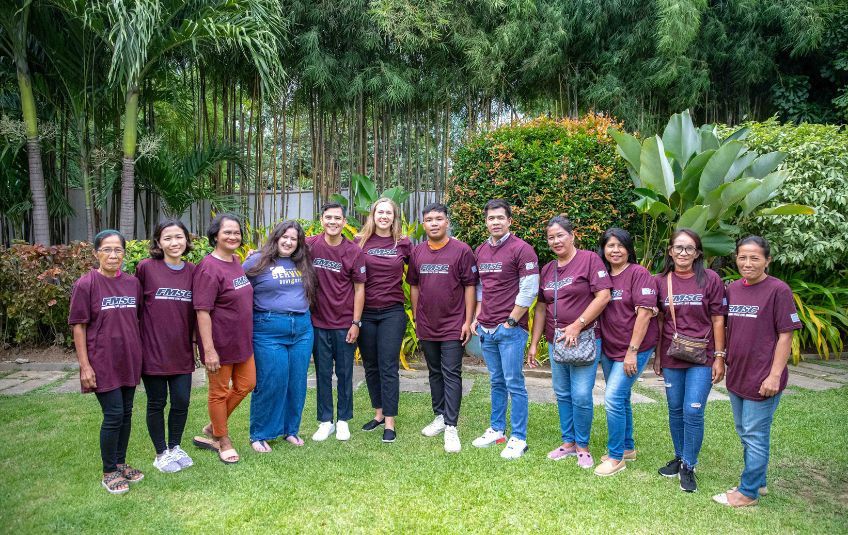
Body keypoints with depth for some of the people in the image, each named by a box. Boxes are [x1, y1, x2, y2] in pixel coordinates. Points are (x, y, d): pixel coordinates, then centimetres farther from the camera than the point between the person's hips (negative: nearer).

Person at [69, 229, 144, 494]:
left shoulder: (133, 283, 5)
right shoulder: (85, 284, -9)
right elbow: (78, 326, -7)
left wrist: (139, 355, 12)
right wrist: (85, 365, -10)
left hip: (129, 360, 5)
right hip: (103, 361, -5)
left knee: (126, 413, 12)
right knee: (114, 415, -3)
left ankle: (121, 463, 29)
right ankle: (109, 472, 14)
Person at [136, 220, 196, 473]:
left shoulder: (192, 271, 1)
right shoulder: (146, 267, -8)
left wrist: (194, 342, 10)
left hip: (181, 351, 3)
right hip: (153, 349, -3)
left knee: (181, 402, 9)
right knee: (156, 403, 10)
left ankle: (175, 447, 32)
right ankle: (161, 453, 29)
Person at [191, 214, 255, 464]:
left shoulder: (236, 262, 6)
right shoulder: (209, 268, -19)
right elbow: (202, 311, -22)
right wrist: (209, 350, -24)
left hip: (242, 339, 9)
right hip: (220, 343, -8)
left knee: (246, 385, 16)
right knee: (220, 393, 9)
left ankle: (211, 430, 33)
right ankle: (223, 441, 28)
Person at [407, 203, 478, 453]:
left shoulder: (462, 251, -8)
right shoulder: (417, 252, 5)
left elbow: (470, 287, -7)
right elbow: (414, 286, 12)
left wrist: (468, 321, -9)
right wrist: (415, 317, 9)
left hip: (453, 326, -4)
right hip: (426, 326, 5)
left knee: (451, 375, -2)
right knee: (435, 373, 16)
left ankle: (451, 427, 2)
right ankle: (440, 416, 30)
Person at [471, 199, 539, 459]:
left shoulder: (522, 249, -9)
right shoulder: (480, 251, 12)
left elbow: (529, 291, -12)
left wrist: (510, 322, -12)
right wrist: (477, 318, 10)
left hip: (511, 329, -6)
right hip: (486, 329, 6)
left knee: (514, 383, -1)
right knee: (496, 382, 16)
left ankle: (518, 438, 8)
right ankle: (496, 429, 27)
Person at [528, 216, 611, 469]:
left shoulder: (589, 259, -7)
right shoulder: (547, 270, 12)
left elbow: (603, 295, -15)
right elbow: (541, 308, 14)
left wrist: (577, 326, -16)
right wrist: (534, 344, 11)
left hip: (584, 339, -6)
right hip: (555, 341, 6)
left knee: (581, 395, -5)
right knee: (562, 394, 12)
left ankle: (582, 446, 13)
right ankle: (568, 442, 26)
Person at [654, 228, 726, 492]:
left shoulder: (710, 279, -5)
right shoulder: (661, 281, 2)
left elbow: (718, 320, -3)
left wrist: (719, 357, -4)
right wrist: (657, 355, 10)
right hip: (671, 357, 3)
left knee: (693, 411, -5)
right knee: (676, 410, 12)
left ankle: (688, 467, 12)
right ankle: (679, 457, 31)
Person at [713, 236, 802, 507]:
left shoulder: (778, 290, -11)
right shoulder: (732, 289, 6)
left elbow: (785, 335, -12)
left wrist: (774, 375, -16)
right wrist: (723, 361, 11)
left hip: (762, 379, -7)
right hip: (736, 375, 7)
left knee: (755, 436, 2)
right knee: (744, 434, 18)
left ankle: (748, 492, 15)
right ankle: (757, 481, 35)